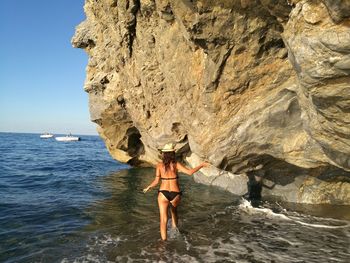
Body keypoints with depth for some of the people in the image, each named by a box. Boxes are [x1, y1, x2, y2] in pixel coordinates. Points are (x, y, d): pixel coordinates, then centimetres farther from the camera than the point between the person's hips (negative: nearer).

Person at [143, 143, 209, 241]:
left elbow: (156, 181, -3)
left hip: (163, 194, -1)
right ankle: (175, 227, 31)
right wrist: (202, 165, 0)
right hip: (175, 194, 1)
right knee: (173, 208, 35)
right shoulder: (176, 164, -4)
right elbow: (190, 172, -12)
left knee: (163, 220, 4)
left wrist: (148, 187, 16)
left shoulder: (159, 165, -1)